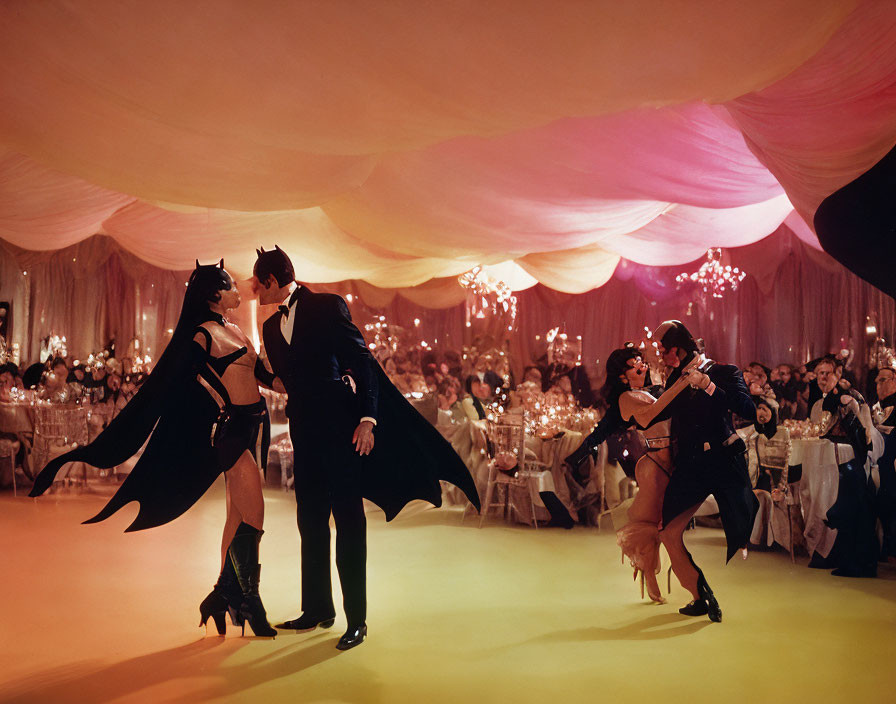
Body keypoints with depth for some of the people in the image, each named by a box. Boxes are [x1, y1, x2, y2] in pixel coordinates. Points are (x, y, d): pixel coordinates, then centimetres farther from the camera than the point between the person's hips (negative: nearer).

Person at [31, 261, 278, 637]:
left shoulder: (234, 330, 14)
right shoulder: (203, 334, -10)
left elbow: (261, 373, 22)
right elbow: (164, 386, -12)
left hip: (250, 426, 9)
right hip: (229, 427, -9)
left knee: (238, 515, 12)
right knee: (252, 515, -9)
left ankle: (225, 596, 22)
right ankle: (248, 603, 1)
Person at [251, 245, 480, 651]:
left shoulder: (326, 307, -6)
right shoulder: (271, 327, 15)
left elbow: (363, 361, -10)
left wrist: (367, 418, -17)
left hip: (340, 428, -7)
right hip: (305, 434, 7)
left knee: (348, 523, -2)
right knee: (310, 523, 12)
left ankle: (356, 619, 5)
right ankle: (317, 610, 25)